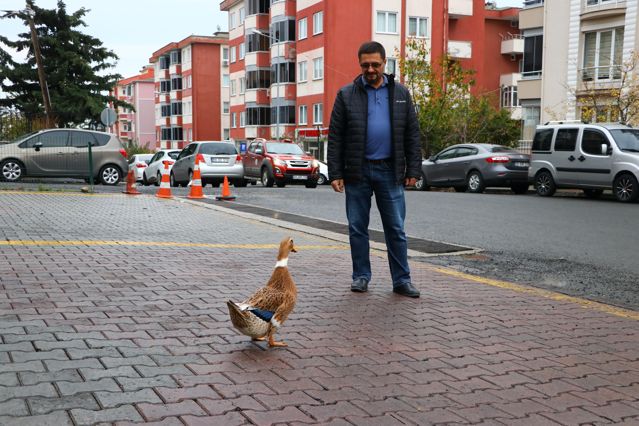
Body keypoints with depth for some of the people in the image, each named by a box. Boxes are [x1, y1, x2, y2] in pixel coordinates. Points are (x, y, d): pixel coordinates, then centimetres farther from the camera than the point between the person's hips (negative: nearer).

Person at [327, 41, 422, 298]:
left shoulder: (401, 94, 8)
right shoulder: (346, 95, 4)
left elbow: (412, 135, 8)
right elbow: (335, 137, 1)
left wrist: (413, 170, 1)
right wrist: (335, 173, -6)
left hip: (390, 171, 1)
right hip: (357, 172, 0)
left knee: (396, 228, 3)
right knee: (357, 228, 6)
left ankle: (402, 280, 10)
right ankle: (361, 276, 19)